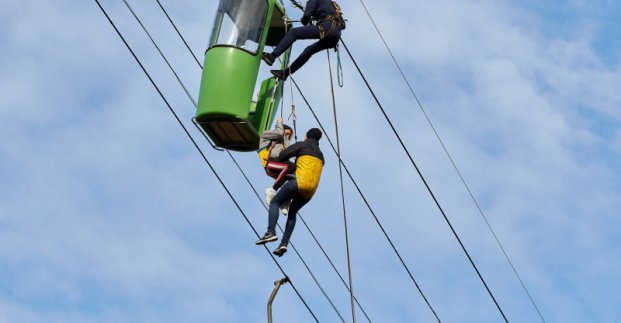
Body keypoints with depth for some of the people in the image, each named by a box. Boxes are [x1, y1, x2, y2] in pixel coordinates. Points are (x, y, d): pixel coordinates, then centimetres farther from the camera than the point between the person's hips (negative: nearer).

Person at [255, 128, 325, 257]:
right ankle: (284, 243, 4)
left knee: (275, 202, -2)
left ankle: (271, 232, -26)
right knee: (292, 212, 20)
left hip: (301, 182, -6)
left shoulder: (302, 145, 10)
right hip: (311, 191, 6)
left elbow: (283, 155, 0)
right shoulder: (320, 156, 30)